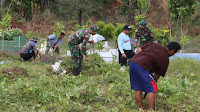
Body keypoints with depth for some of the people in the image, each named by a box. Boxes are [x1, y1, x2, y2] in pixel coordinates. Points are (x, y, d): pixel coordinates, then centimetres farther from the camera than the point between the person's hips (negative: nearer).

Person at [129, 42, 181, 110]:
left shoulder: (154, 45, 19)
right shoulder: (165, 59, 7)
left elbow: (139, 49, 16)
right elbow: (157, 75, 12)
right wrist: (154, 82, 25)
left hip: (132, 61, 7)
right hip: (142, 67, -7)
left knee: (138, 89, 16)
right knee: (152, 89, 3)